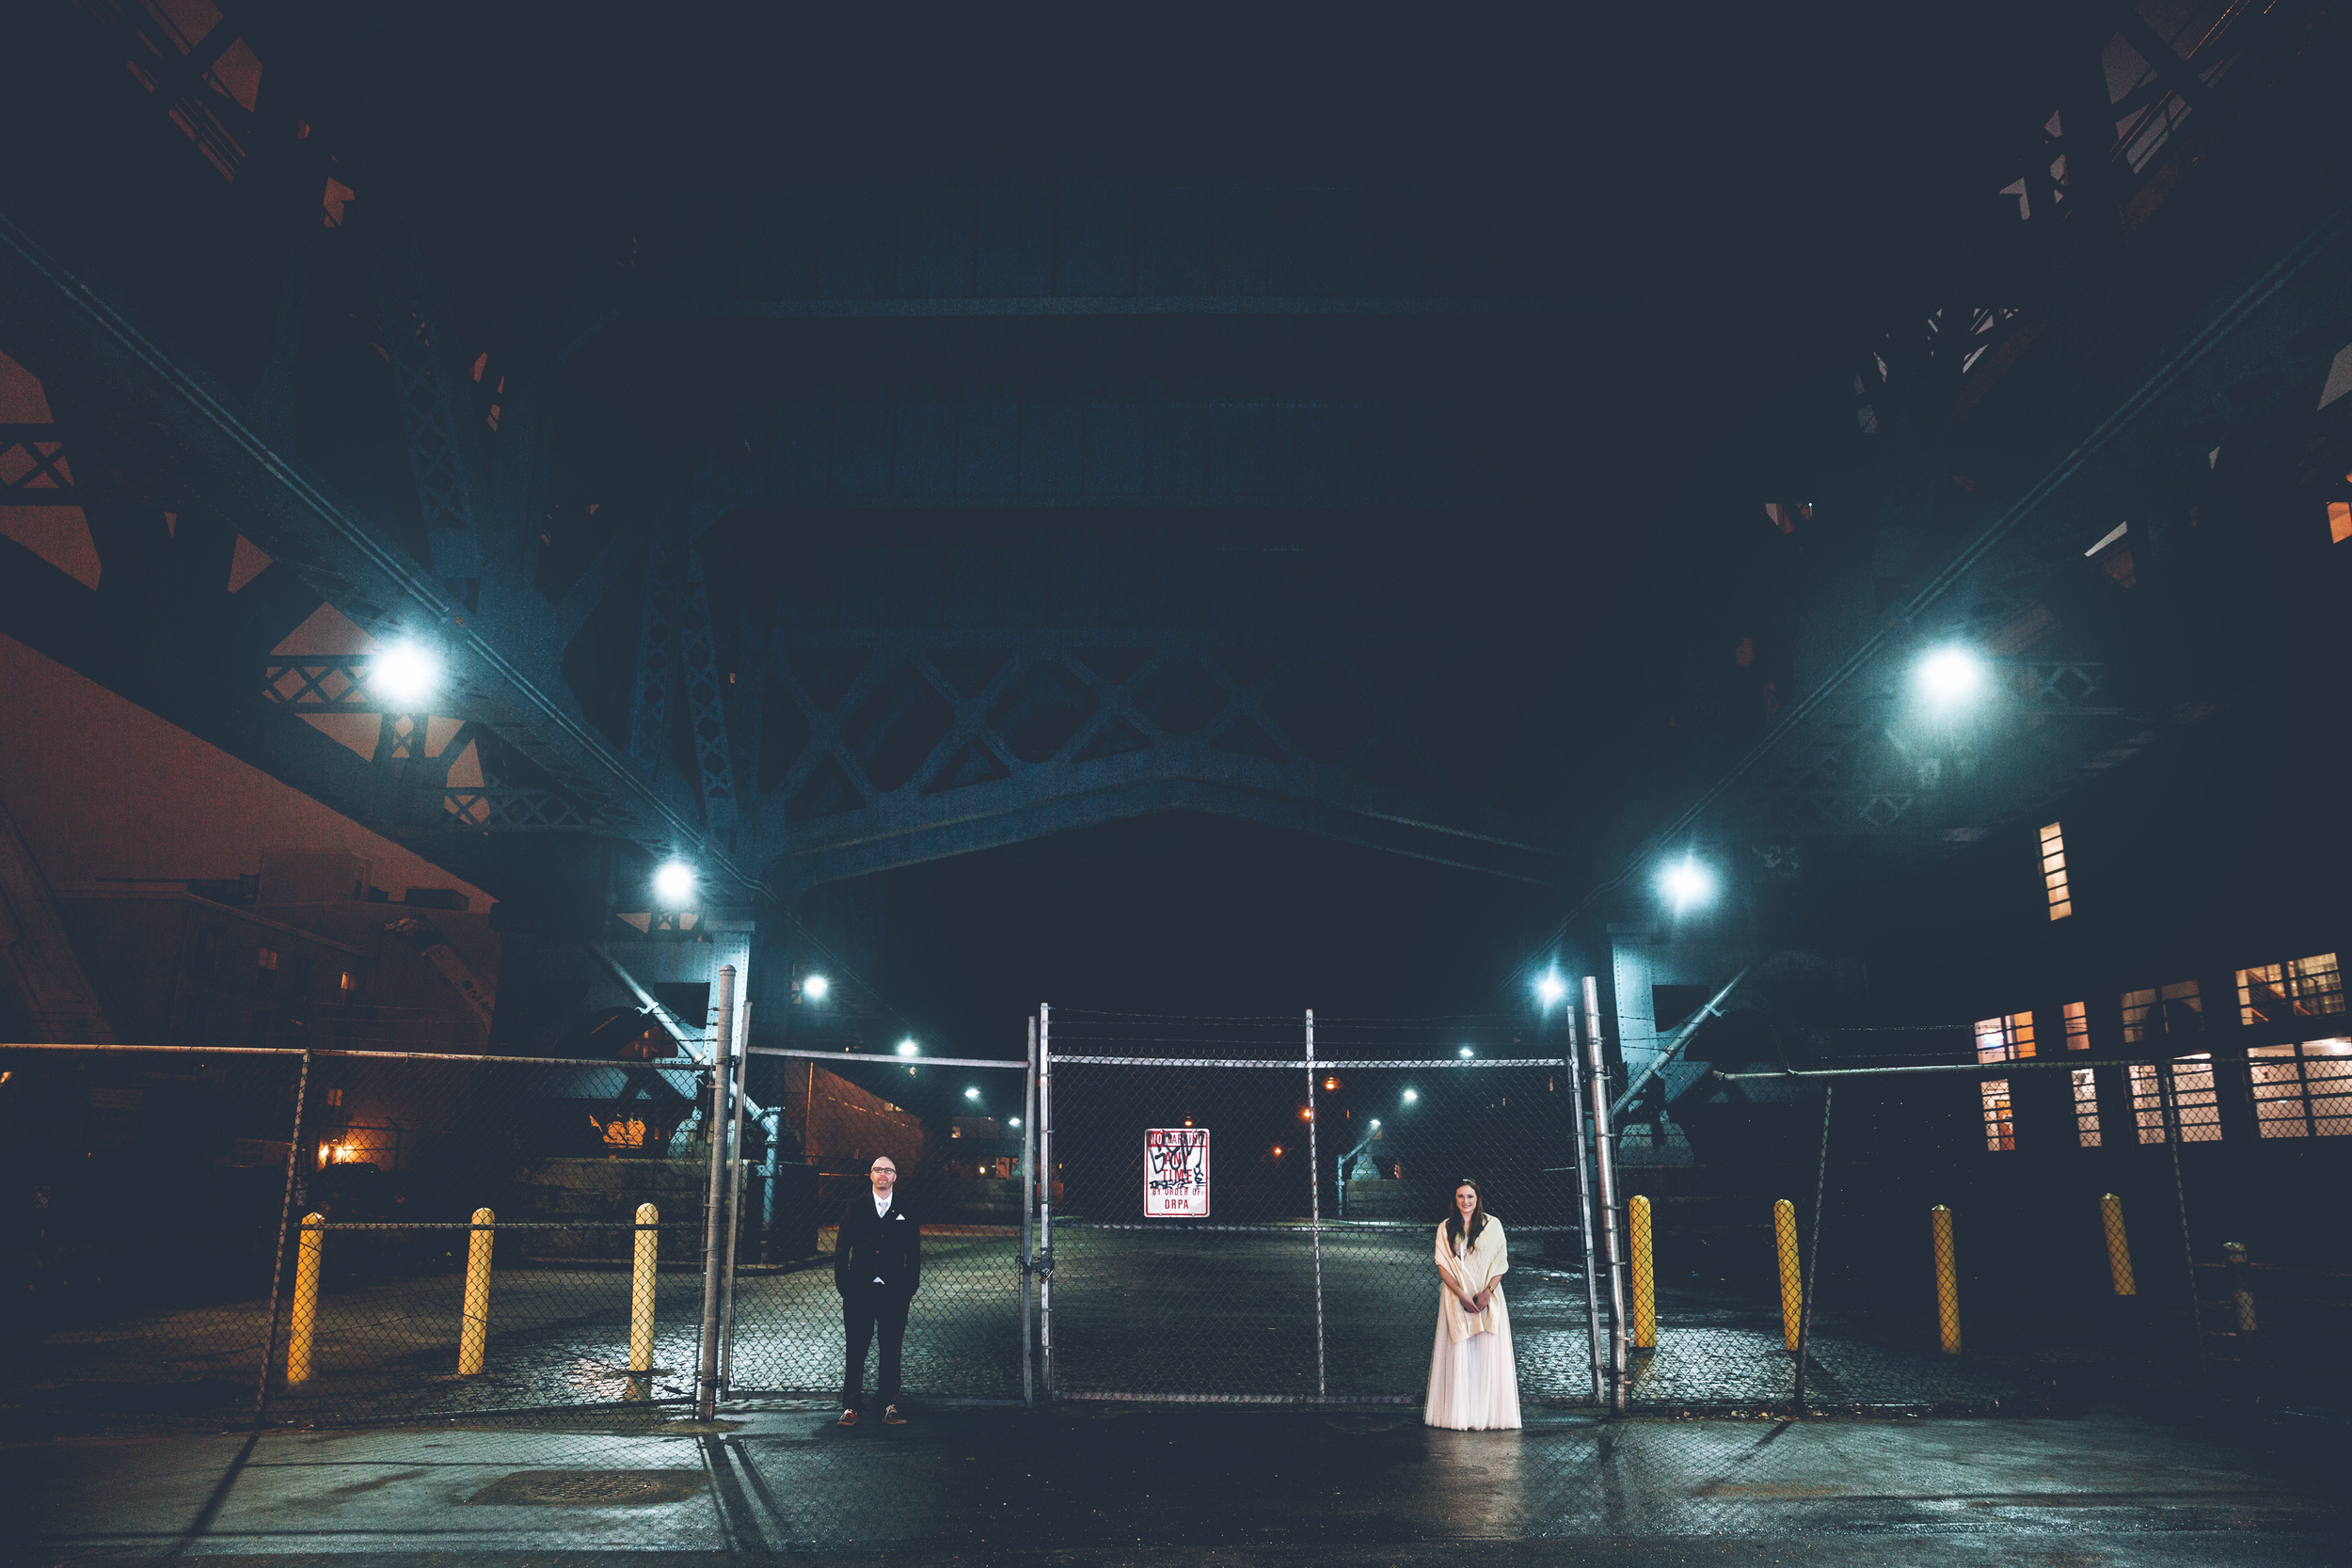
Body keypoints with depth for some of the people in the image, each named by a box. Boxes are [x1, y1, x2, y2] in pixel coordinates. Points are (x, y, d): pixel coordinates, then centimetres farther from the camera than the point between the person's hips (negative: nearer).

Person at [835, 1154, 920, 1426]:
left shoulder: (905, 1212, 7)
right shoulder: (855, 1207, 6)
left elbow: (914, 1255, 8)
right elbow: (842, 1248, 6)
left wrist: (909, 1288, 0)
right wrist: (843, 1285, -2)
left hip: (893, 1292, 0)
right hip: (859, 1291, 0)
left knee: (891, 1353, 3)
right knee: (856, 1352, 2)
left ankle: (890, 1408, 10)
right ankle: (850, 1408, 10)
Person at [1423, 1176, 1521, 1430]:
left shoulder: (1492, 1225, 5)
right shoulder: (1445, 1228, 7)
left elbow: (1500, 1263, 2)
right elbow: (1443, 1266, 2)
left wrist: (1487, 1292, -12)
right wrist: (1462, 1295, -11)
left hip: (1488, 1298, 0)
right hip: (1456, 1297, 0)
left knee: (1488, 1353, -4)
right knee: (1459, 1354, -3)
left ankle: (1487, 1415, 1)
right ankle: (1461, 1415, 0)